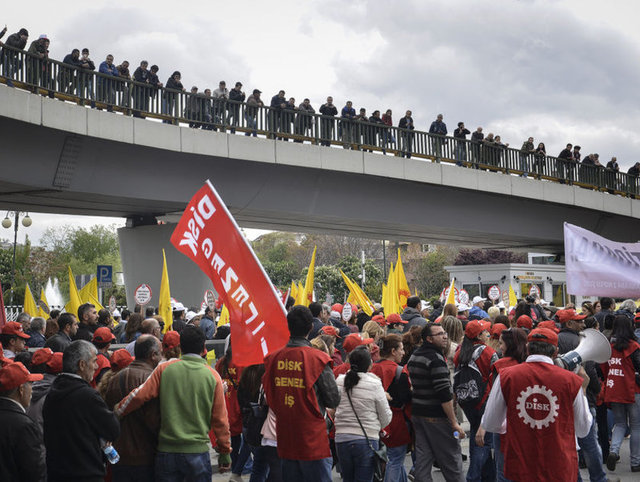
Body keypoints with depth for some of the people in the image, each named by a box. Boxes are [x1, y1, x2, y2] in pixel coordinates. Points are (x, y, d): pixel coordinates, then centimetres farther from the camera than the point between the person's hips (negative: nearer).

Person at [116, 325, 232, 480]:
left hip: (166, 451, 1)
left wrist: (116, 412, 15)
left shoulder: (164, 369, -1)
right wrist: (225, 452, 11)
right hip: (197, 452, -1)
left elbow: (139, 396, -3)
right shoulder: (213, 376, -2)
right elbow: (220, 419, 1)